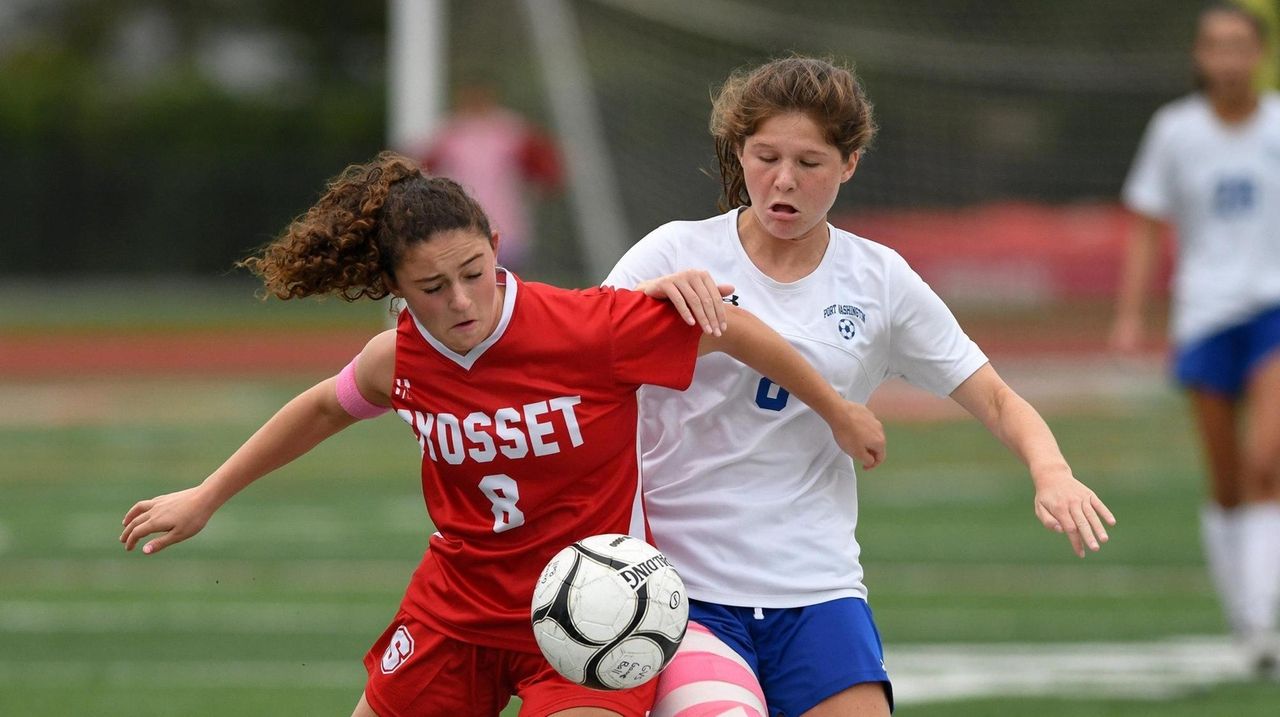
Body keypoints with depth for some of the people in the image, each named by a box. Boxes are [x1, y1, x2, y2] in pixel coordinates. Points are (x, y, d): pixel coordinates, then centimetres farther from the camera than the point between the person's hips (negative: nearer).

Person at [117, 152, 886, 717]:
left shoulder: (591, 328, -23)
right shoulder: (399, 361, -8)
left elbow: (731, 328, -10)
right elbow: (323, 409, 15)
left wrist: (841, 413, 2)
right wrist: (205, 498, 23)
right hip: (457, 604, 5)